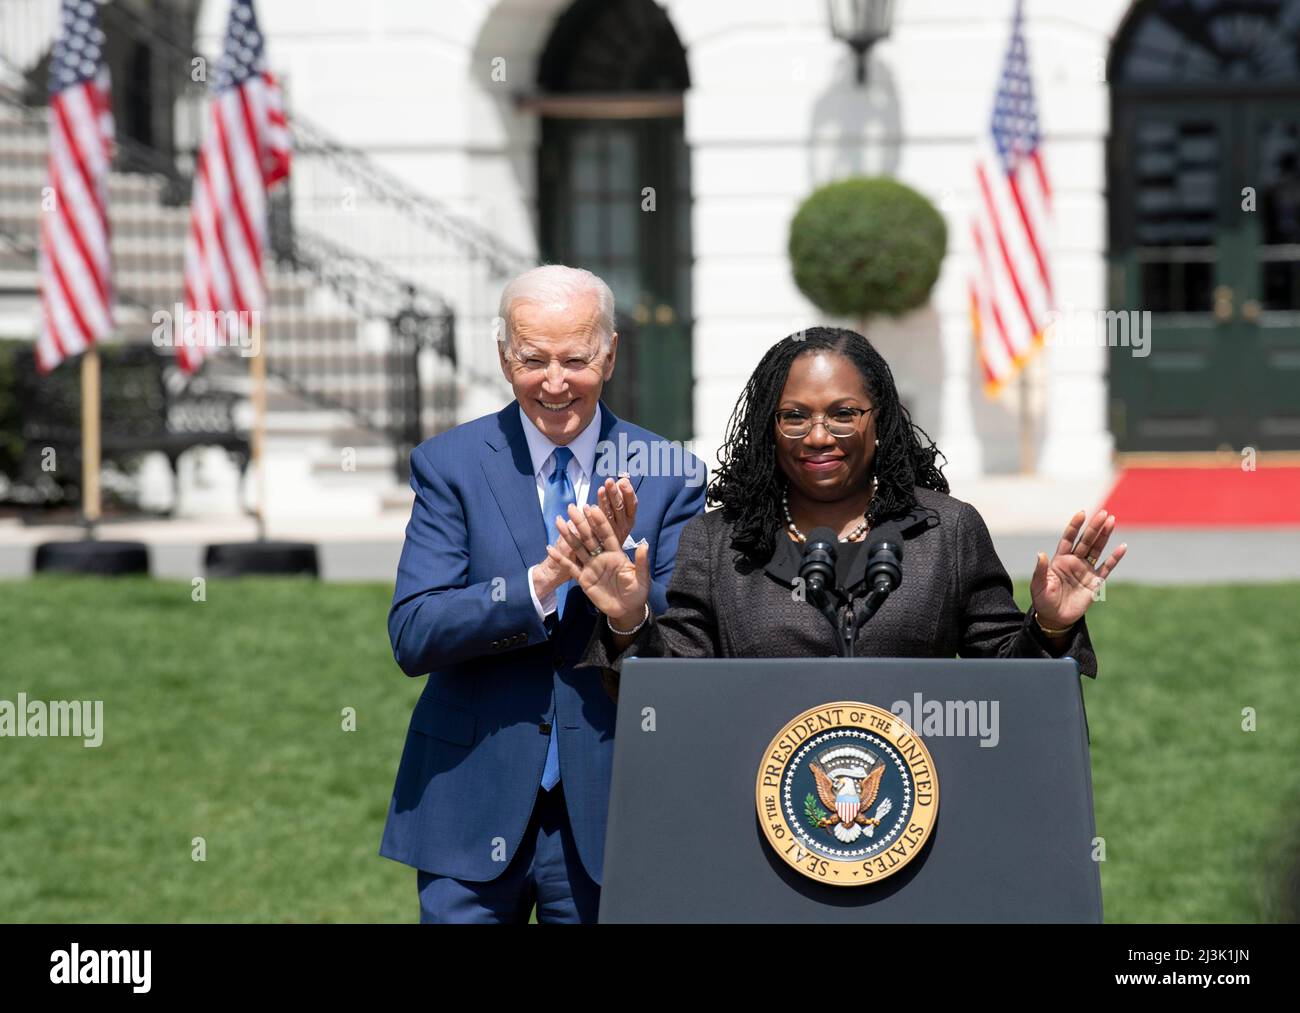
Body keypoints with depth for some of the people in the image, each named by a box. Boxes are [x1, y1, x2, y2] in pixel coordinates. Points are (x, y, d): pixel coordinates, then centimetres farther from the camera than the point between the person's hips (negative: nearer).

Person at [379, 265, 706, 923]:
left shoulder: (669, 477, 2)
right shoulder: (450, 464, 0)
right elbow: (412, 638, -9)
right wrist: (543, 579, -22)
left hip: (605, 817, 1)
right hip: (471, 810, -1)